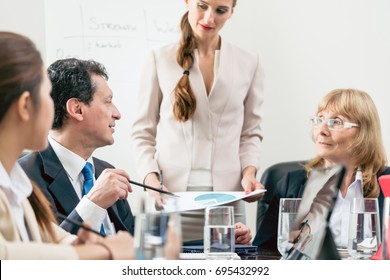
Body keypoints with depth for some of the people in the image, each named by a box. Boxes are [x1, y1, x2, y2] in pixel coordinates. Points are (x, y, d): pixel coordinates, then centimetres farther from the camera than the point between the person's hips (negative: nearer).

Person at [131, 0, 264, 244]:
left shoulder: (249, 64, 9)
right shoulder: (160, 60, 5)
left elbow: (251, 133, 13)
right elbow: (143, 132, 5)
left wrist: (249, 171, -5)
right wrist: (150, 176, -10)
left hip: (227, 197, 1)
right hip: (170, 196, -1)